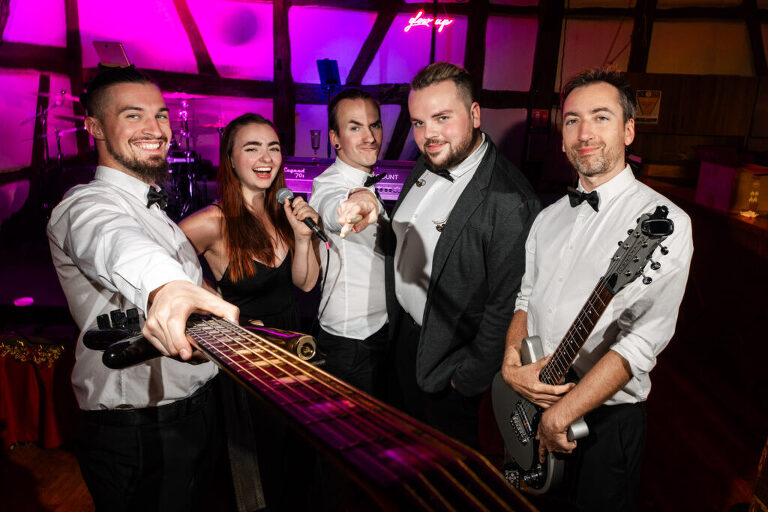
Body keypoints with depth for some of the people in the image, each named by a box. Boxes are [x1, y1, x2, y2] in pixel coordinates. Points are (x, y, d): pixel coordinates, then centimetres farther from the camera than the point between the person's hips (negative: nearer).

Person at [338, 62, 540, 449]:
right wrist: (368, 200, -5)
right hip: (402, 334, 8)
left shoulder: (509, 201, -29)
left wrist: (468, 377, -15)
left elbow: (505, 307, -24)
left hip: (446, 358, -7)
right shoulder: (425, 166, -1)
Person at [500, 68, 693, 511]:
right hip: (529, 405, 6)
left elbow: (644, 339, -24)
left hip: (604, 421, -6)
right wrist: (512, 362, -10)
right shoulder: (552, 216, 6)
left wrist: (559, 416, -22)